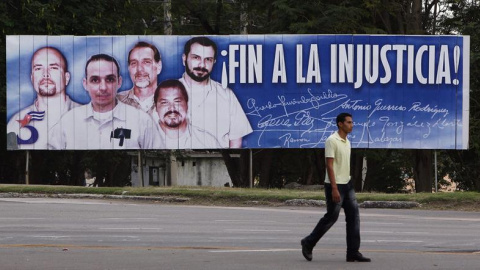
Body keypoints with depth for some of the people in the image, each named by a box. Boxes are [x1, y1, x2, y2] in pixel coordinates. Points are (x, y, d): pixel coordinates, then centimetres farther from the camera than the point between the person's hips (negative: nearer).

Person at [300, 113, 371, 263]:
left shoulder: (347, 142, 13)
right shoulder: (332, 141, -14)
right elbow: (329, 165, -19)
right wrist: (334, 188, -24)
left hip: (347, 184, 9)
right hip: (335, 185, -9)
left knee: (353, 216, 1)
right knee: (331, 217, -2)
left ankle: (353, 253, 1)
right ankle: (308, 243, 16)